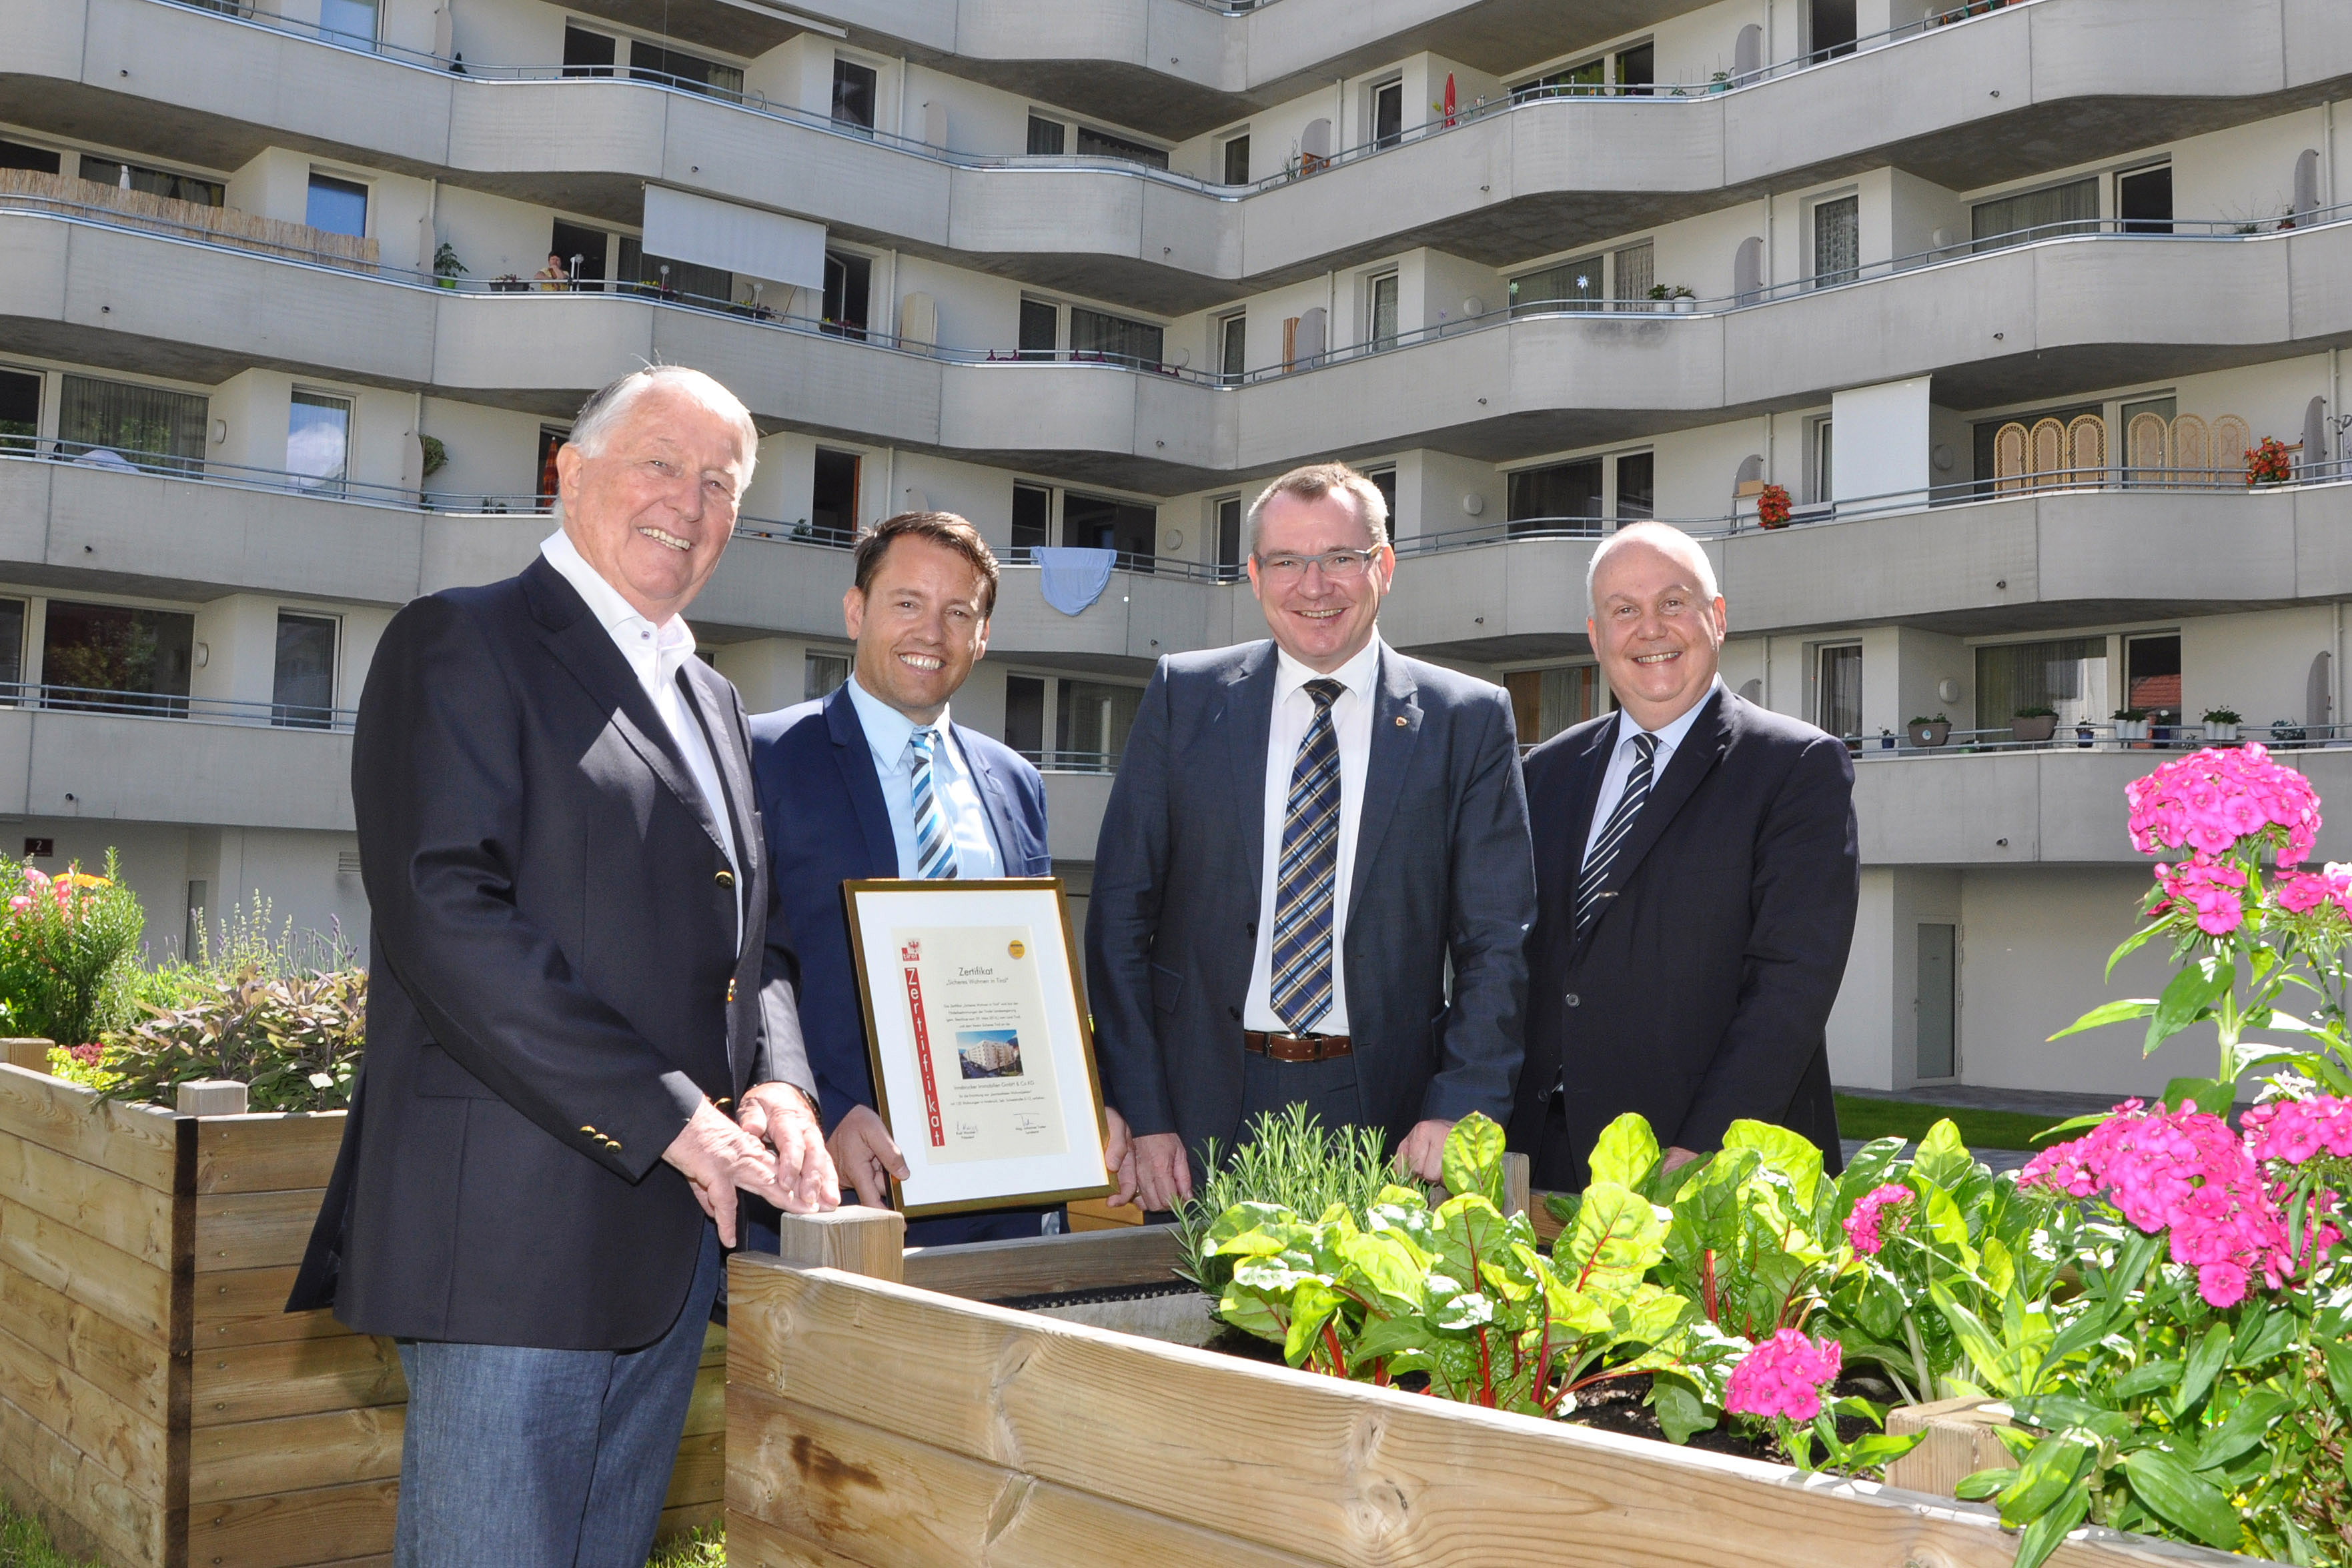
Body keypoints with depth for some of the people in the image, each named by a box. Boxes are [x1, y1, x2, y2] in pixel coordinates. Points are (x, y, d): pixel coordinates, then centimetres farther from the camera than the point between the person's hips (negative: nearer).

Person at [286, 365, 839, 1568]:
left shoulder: (711, 701, 20)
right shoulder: (461, 644, -5)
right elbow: (444, 917, -17)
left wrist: (776, 1081, -1)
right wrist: (668, 1116, -18)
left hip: (676, 1230, 8)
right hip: (517, 1224, -7)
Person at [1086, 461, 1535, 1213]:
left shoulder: (1470, 720, 2)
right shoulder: (1182, 696, 4)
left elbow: (1495, 941, 1)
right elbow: (1120, 915, 2)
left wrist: (1458, 1113, -11)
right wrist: (1140, 1115, -6)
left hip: (1384, 1119, 0)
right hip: (1203, 1113, 1)